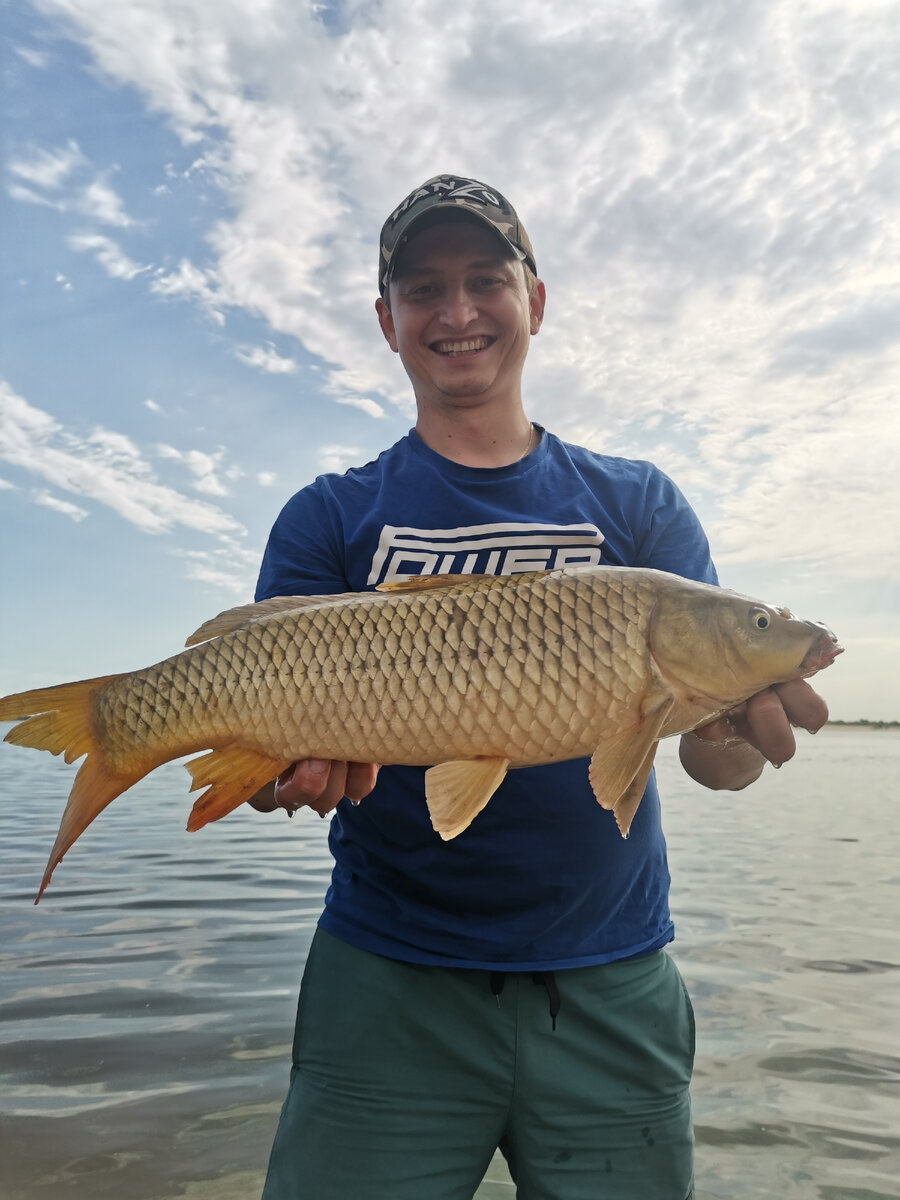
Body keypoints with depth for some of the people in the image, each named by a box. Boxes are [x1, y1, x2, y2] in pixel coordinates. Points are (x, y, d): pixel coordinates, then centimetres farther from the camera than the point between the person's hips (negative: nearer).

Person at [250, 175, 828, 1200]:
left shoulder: (639, 504, 3)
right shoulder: (329, 518, 1)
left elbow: (710, 749, -5)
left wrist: (737, 726, -28)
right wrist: (291, 763, -28)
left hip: (611, 989, 2)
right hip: (390, 987, -1)